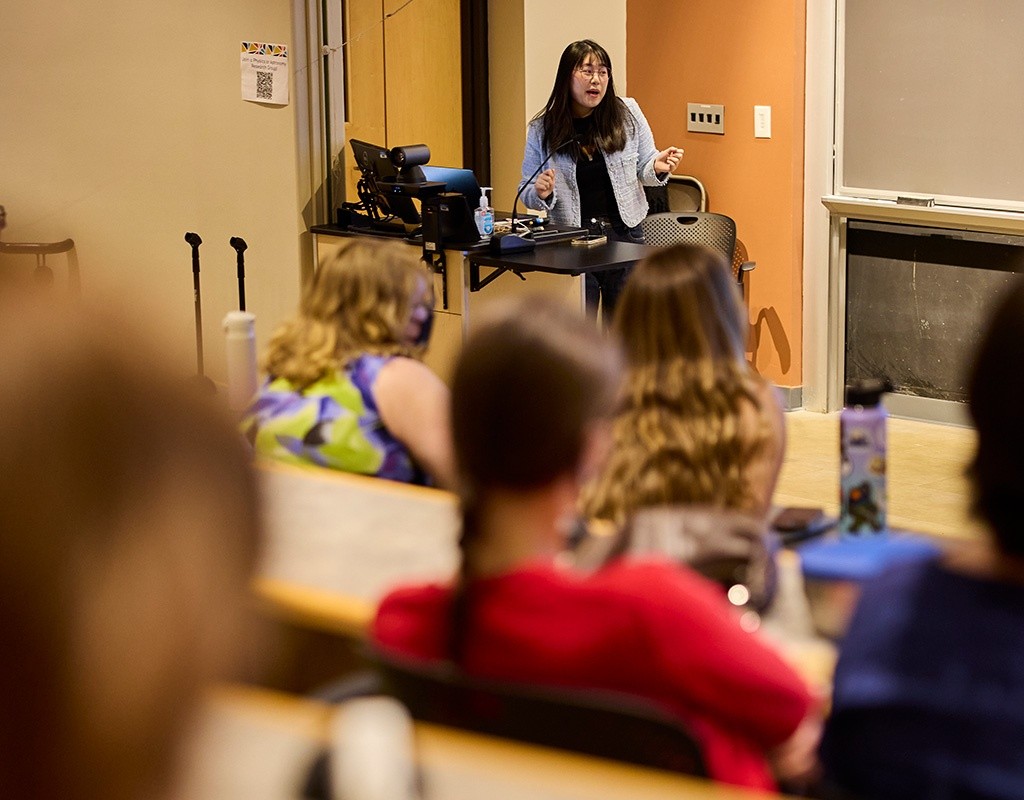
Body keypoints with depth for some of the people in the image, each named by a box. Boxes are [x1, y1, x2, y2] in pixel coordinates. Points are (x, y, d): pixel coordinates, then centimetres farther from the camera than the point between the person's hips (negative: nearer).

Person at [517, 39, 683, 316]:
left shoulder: (628, 113, -1)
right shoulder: (541, 130, -2)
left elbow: (643, 168, 11)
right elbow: (528, 195, 8)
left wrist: (657, 168, -12)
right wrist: (541, 193, -15)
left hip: (625, 236, 1)